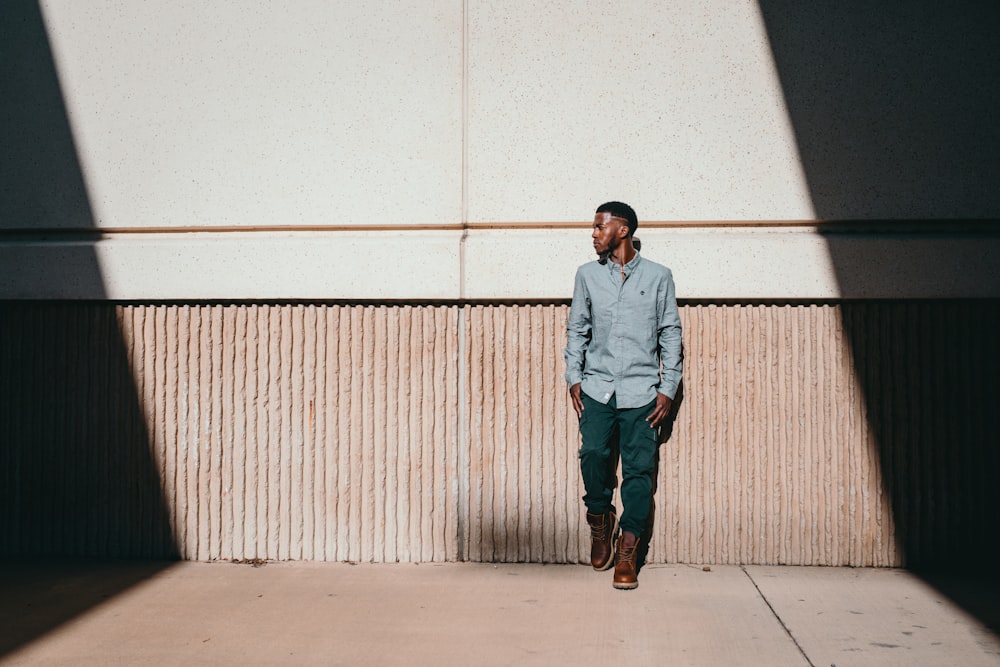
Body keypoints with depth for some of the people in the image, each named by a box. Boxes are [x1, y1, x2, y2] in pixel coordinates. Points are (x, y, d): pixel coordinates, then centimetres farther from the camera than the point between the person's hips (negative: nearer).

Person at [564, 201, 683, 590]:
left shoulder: (658, 276, 6)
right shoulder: (588, 275, 11)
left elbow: (671, 333, 6)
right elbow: (576, 329, 14)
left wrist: (668, 388, 0)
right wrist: (574, 378, 4)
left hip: (641, 390, -1)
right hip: (596, 387, 1)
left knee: (639, 468, -4)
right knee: (593, 453, -15)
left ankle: (626, 552, 5)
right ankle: (600, 520, 13)